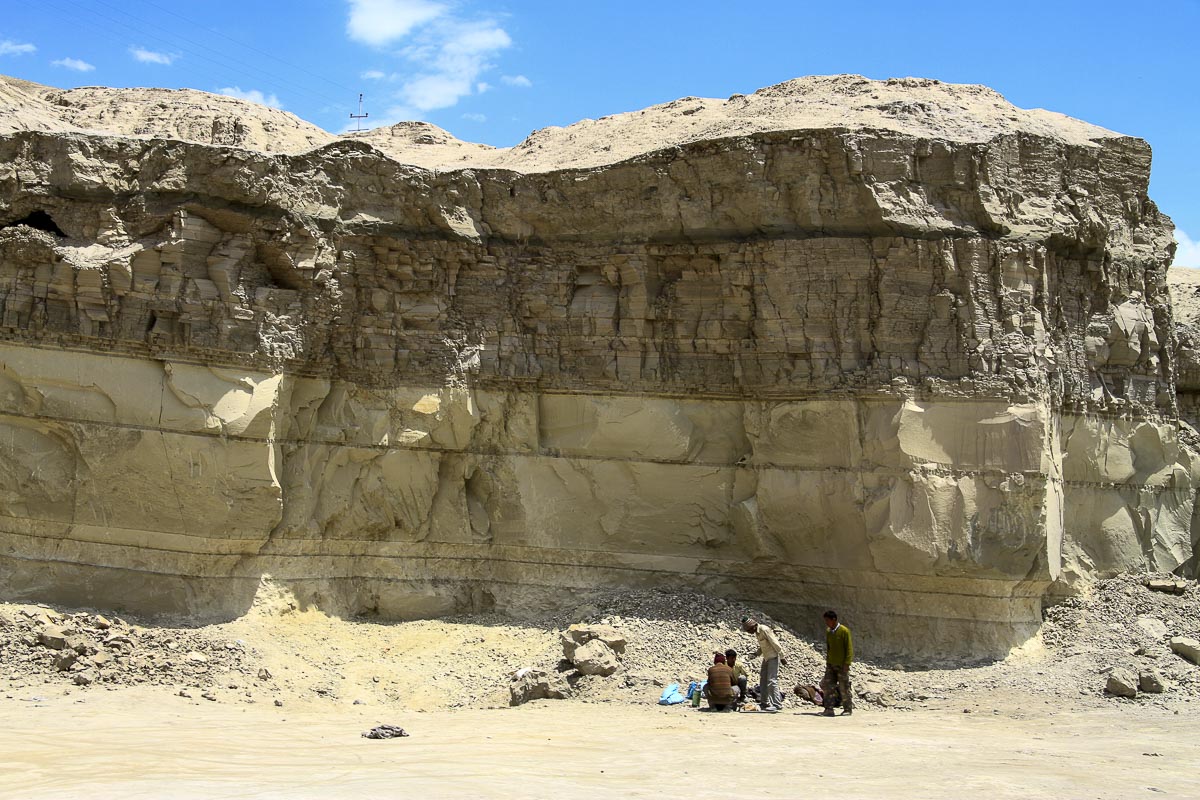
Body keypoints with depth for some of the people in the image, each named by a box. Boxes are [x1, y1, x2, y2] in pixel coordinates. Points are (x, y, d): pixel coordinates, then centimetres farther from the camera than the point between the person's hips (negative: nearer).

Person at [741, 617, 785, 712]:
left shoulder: (764, 630, -21)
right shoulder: (757, 632, 8)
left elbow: (775, 644, -20)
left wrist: (782, 657, -18)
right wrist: (756, 654, 3)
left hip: (773, 657, -10)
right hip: (766, 658, 10)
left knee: (772, 681, -13)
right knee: (763, 680, 13)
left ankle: (777, 705, -12)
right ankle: (764, 703, 22)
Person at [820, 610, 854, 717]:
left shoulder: (844, 631, -11)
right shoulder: (828, 632, 9)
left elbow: (849, 648, -11)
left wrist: (847, 664, -16)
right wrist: (827, 661, 15)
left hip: (842, 665, -6)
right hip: (830, 664, 6)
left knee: (844, 688, 1)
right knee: (827, 686, -3)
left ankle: (848, 709, 12)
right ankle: (829, 709, 0)